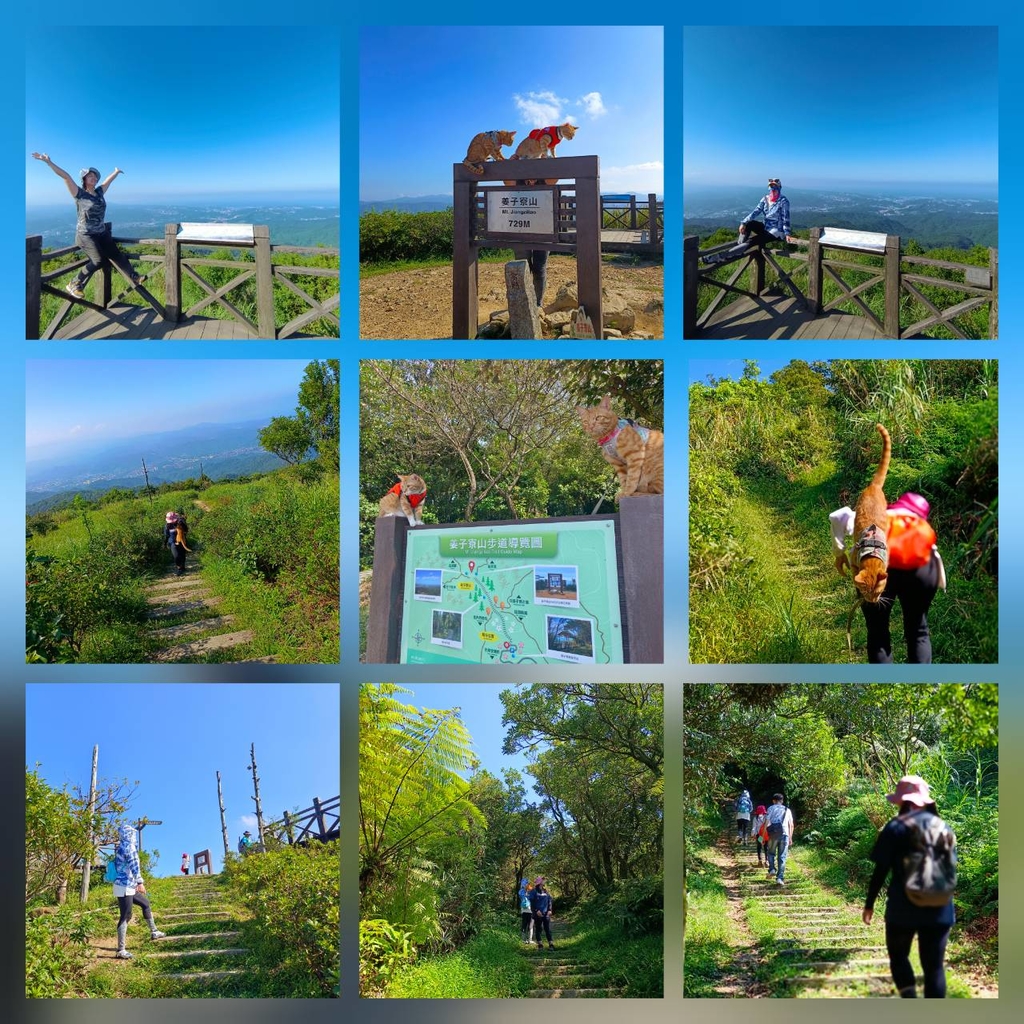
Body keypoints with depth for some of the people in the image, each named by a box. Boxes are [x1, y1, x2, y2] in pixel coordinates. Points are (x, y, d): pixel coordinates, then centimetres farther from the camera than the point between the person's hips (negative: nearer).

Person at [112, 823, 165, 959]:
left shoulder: (120, 847, 17)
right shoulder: (129, 846, -12)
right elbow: (134, 864, -23)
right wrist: (140, 882, -27)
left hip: (128, 886, 10)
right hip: (125, 886, -10)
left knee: (145, 903, 23)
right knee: (125, 916, -9)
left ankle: (154, 931, 30)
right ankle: (120, 950, -9)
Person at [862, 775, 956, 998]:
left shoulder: (896, 827, -6)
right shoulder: (943, 827, 8)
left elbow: (881, 871, -7)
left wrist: (869, 904, 2)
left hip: (903, 907, -3)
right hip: (939, 908, 3)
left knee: (898, 956, 15)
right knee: (934, 966, 7)